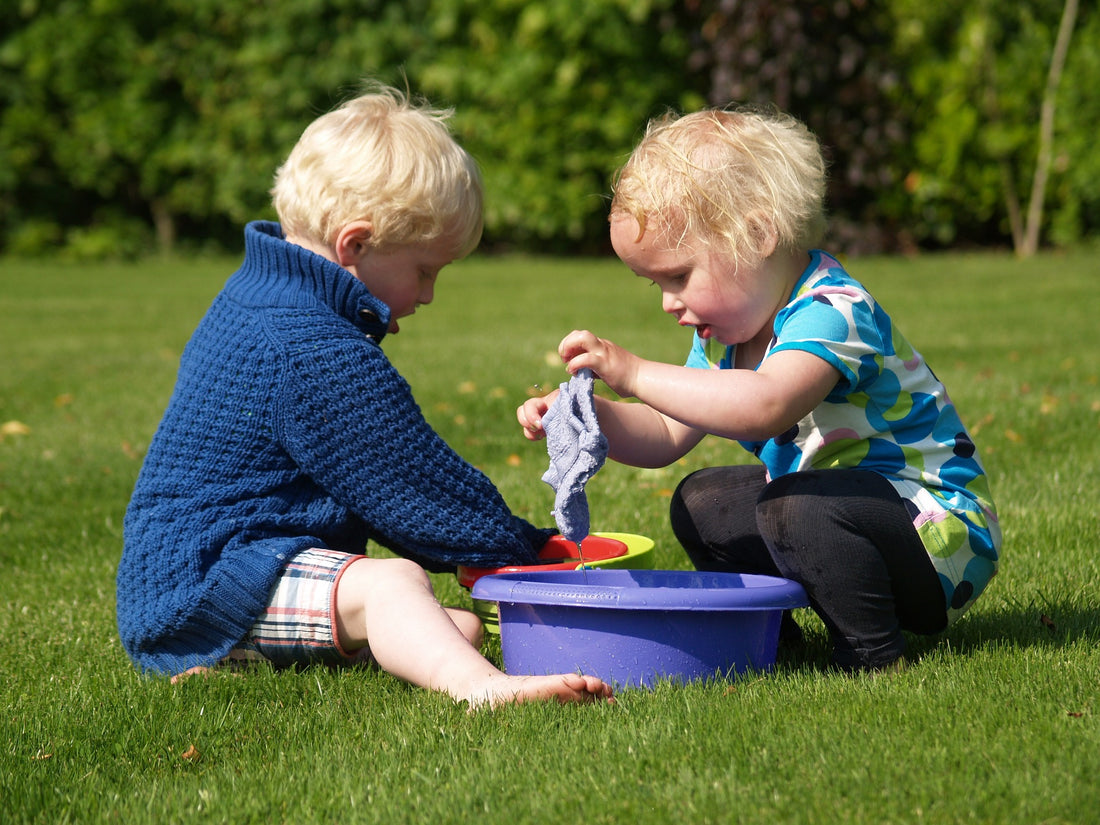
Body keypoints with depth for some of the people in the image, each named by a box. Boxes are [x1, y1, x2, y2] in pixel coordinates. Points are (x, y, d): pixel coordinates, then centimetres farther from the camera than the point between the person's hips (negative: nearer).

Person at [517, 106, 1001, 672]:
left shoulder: (833, 311, -26)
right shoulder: (727, 332, 5)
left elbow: (766, 406, -46)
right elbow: (666, 436, 11)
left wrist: (635, 374, -42)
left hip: (947, 540, -10)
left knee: (800, 508, -35)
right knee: (700, 503, 12)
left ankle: (874, 655, -18)